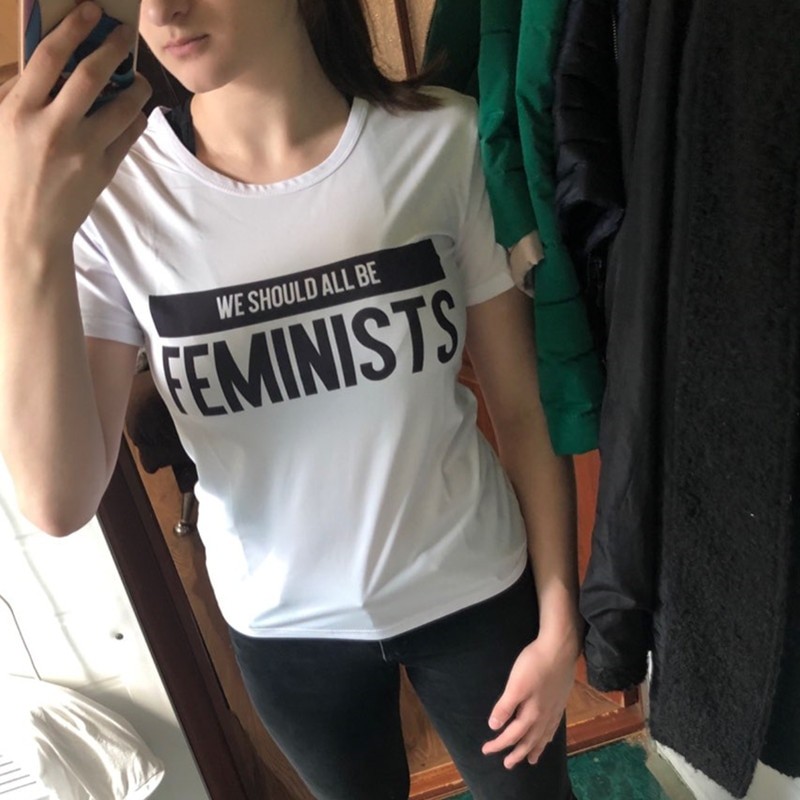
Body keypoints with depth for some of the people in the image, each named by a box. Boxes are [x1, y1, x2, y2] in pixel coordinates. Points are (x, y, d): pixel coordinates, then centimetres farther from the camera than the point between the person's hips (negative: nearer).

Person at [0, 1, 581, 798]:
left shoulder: (445, 140, -18)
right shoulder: (109, 187, -15)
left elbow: (521, 407, -10)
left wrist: (558, 624, -4)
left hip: (471, 590, 0)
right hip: (286, 626, 2)